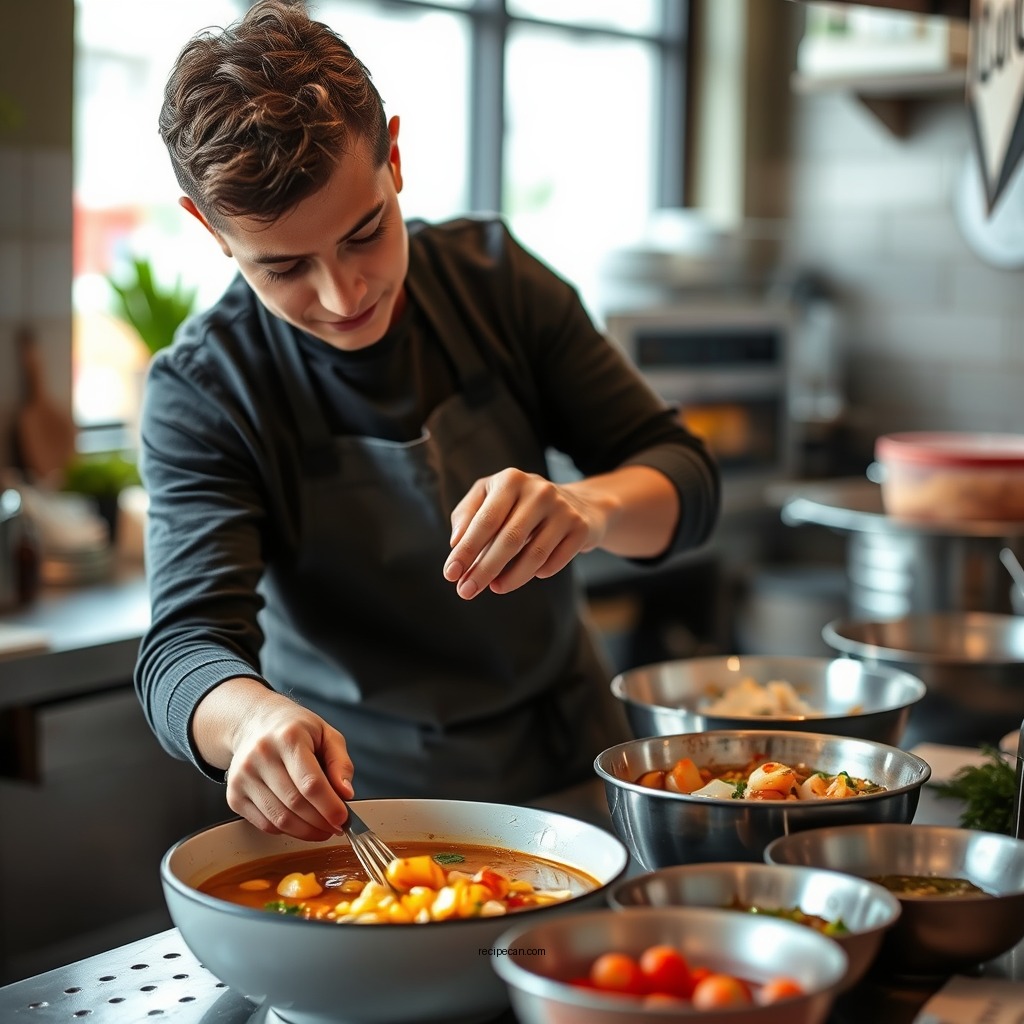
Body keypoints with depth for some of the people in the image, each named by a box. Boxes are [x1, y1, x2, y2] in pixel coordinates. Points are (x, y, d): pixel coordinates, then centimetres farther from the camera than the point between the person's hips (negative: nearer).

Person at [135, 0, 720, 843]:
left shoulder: (495, 274, -5)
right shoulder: (201, 394, -14)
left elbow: (686, 483, -5)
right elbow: (188, 645, -22)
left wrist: (591, 505, -29)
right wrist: (252, 716, -47)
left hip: (573, 772, 2)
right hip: (362, 801, -2)